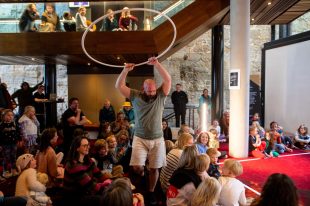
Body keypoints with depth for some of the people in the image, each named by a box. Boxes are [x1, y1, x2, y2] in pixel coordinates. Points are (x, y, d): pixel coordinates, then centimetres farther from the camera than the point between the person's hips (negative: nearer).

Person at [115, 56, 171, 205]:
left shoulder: (160, 96, -1)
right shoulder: (136, 96, 0)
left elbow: (168, 80, -13)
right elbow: (119, 86, -4)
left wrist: (157, 64, -21)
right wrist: (125, 70, -16)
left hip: (157, 139, 0)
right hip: (140, 138, 0)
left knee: (154, 168, 8)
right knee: (137, 167, -9)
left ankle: (151, 192, 29)